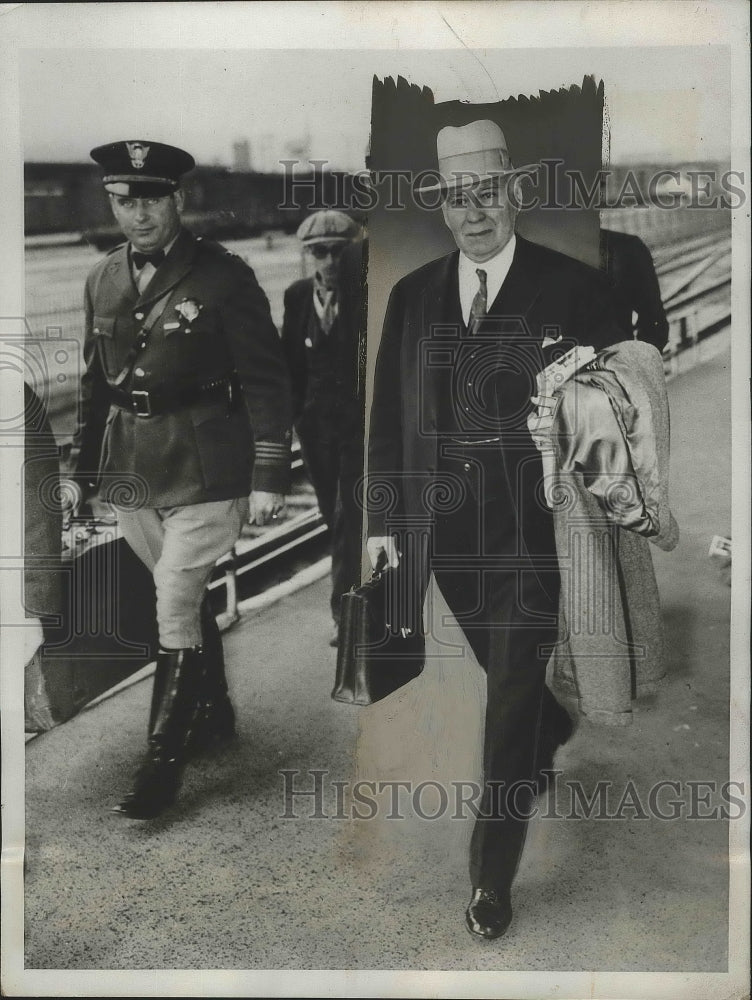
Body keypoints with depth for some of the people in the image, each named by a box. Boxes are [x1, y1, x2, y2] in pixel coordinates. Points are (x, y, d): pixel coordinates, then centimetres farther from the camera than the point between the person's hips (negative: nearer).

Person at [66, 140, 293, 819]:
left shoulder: (224, 276, -9)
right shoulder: (103, 281, 8)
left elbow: (266, 381, -9)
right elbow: (95, 380, 15)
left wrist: (269, 477, -13)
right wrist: (86, 468, 15)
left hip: (204, 469, -6)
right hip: (131, 469, 6)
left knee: (175, 607, -6)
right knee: (184, 599, 18)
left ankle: (164, 763, 7)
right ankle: (214, 713, 38)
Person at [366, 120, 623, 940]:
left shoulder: (573, 289, -3)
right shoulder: (412, 296, 7)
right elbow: (388, 415, 9)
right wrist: (383, 518, 5)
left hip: (530, 528, -4)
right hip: (444, 527, 4)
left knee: (512, 692, -1)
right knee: (507, 676, 20)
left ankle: (492, 878, 12)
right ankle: (553, 734, 54)